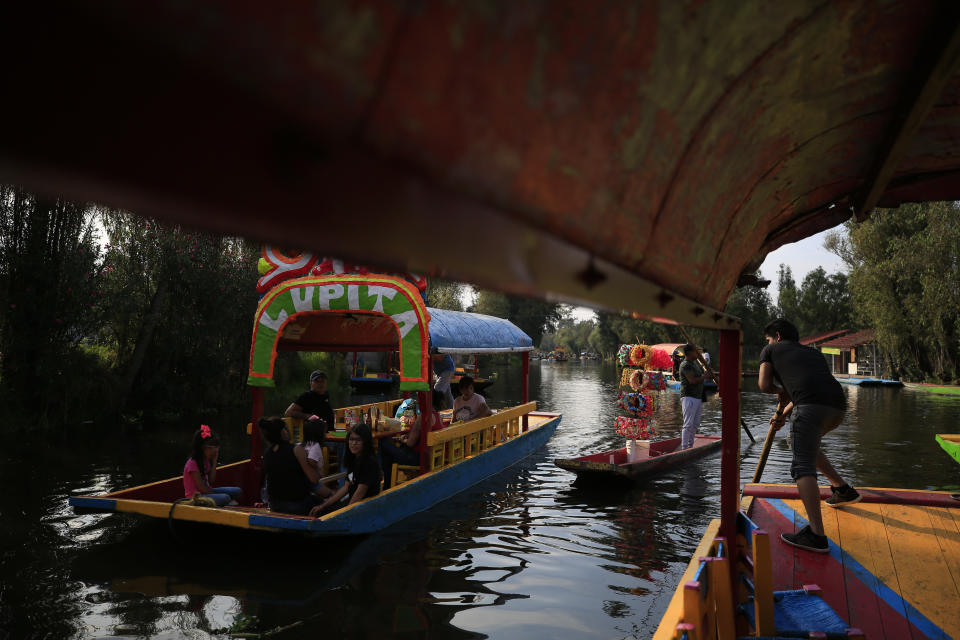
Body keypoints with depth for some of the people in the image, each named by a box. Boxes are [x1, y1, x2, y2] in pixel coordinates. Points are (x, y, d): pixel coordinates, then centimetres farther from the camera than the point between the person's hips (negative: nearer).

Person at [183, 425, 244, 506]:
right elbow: (202, 488, -20)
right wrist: (218, 494, -12)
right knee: (225, 498, -32)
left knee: (238, 491, -3)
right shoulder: (192, 463, -19)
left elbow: (211, 481, 0)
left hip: (207, 491, 9)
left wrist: (214, 462, -3)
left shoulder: (206, 460, 8)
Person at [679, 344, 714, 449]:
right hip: (689, 398, -10)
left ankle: (690, 446, 19)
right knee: (688, 425, -10)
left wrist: (709, 374, 7)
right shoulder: (685, 365, -13)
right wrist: (704, 376, -7)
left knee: (695, 424, 12)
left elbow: (702, 373, 29)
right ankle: (684, 448, -8)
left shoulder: (695, 362, 17)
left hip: (698, 397, 10)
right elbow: (692, 380, -21)